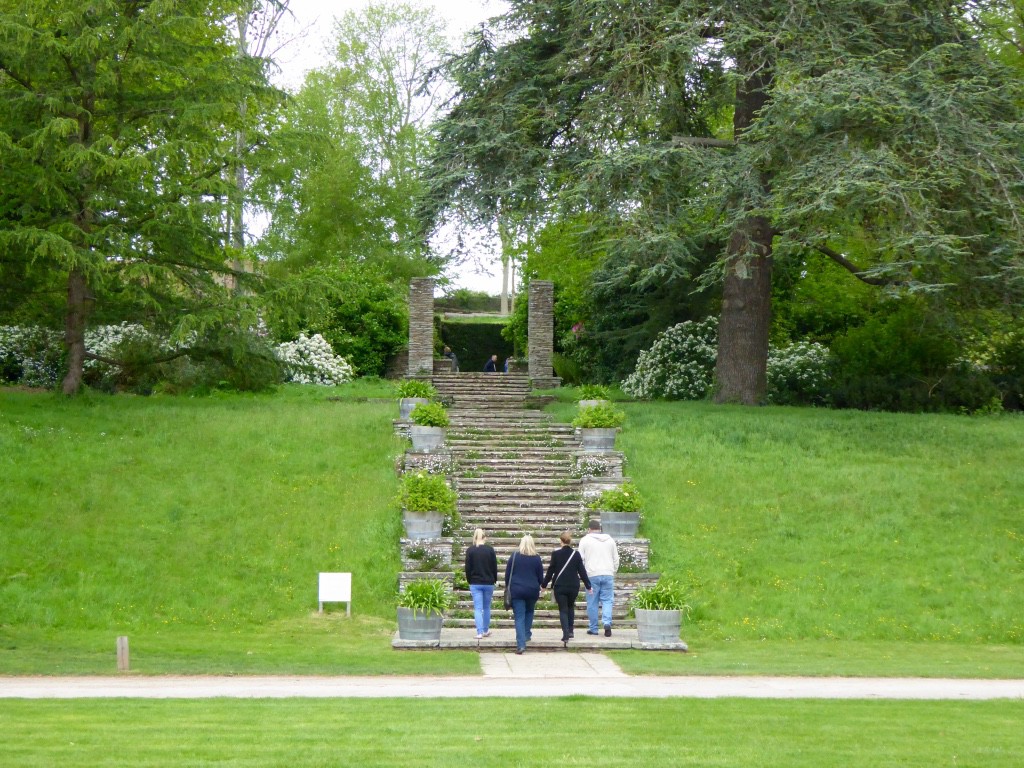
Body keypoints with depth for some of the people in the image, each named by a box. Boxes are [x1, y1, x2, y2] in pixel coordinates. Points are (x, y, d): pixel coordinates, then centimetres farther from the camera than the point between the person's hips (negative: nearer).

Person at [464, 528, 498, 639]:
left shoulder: (470, 551, -4)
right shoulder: (490, 550, -3)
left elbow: (467, 568, -2)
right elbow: (495, 567, 1)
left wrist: (470, 581, 9)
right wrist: (494, 580, 12)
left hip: (475, 583, -1)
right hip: (488, 583, 1)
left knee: (478, 608, -2)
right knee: (487, 607, 17)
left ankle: (480, 633, -12)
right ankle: (486, 630, 27)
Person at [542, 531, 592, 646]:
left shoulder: (556, 554, -7)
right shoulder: (576, 554, -2)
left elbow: (550, 571, -3)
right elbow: (582, 571, 1)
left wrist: (544, 584, 8)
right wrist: (588, 586, 9)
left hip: (559, 586, -2)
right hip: (573, 587, 2)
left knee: (563, 610, 0)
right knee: (571, 607, 24)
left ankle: (566, 635, -15)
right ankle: (570, 631, 23)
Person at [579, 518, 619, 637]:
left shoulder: (585, 540, 3)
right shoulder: (610, 540, 12)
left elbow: (580, 559, 1)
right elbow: (616, 559, 16)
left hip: (592, 575, -2)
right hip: (608, 574, 2)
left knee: (592, 603, 4)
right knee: (607, 600, 3)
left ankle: (593, 628, 8)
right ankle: (607, 623, -17)